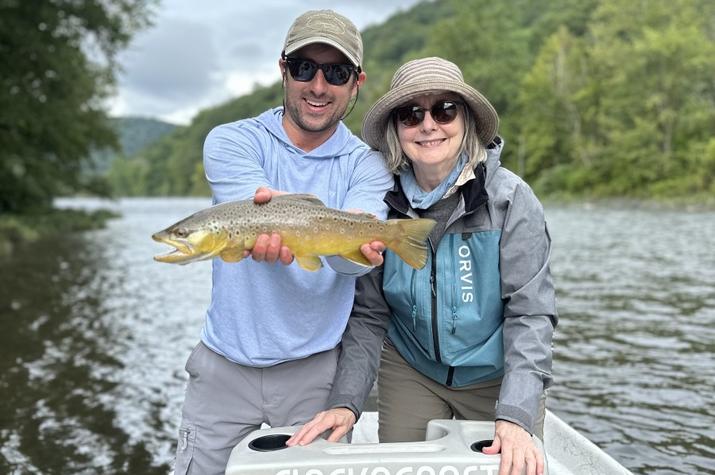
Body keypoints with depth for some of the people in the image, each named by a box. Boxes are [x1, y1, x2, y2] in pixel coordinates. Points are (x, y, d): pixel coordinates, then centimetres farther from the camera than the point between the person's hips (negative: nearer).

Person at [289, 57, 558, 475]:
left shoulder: (511, 199, -18)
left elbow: (531, 313, -20)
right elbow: (368, 316, -8)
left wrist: (516, 416, -30)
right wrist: (345, 401, -19)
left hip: (499, 378, -1)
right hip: (410, 372, 2)